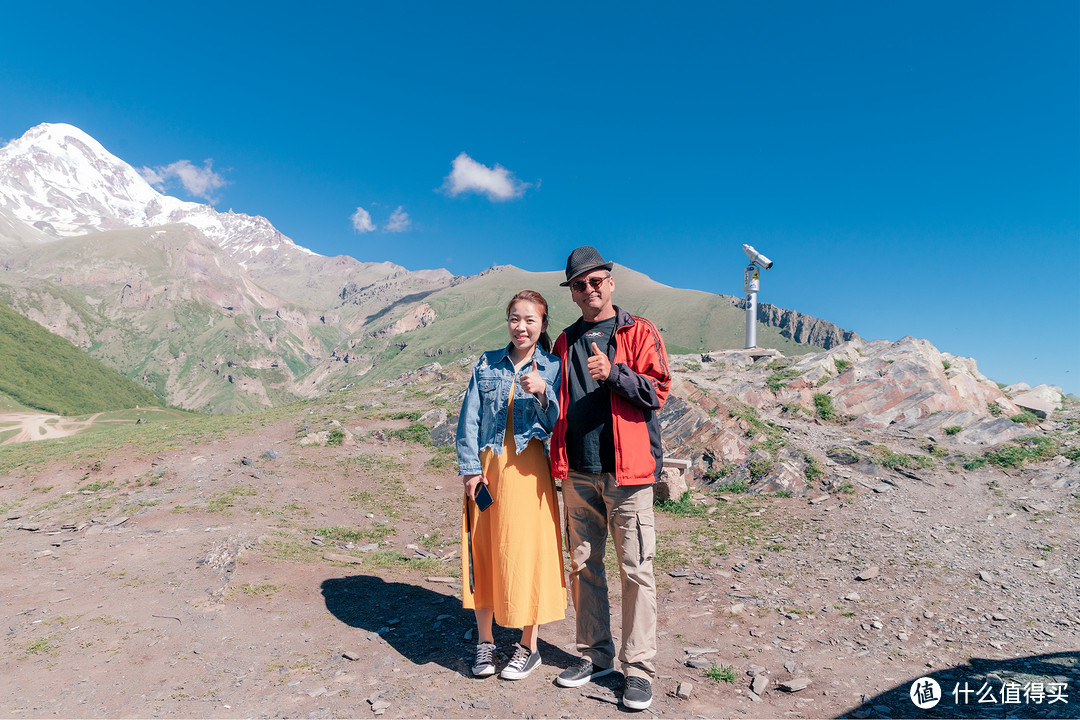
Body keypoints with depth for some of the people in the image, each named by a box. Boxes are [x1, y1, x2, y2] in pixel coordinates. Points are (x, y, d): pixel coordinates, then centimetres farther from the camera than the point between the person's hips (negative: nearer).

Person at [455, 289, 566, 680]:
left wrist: (542, 392, -19)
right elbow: (469, 418, 7)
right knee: (483, 550, 7)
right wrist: (470, 468, -2)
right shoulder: (486, 365, 9)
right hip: (486, 467, 3)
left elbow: (558, 425, -3)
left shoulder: (552, 368, 3)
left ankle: (528, 647, 21)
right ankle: (484, 642, 26)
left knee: (526, 551, 2)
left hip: (528, 469, -2)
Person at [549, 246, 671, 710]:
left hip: (626, 468, -4)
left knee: (636, 570, -1)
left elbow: (658, 389, -7)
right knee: (583, 566, 11)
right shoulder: (566, 342, 16)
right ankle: (594, 655, 26)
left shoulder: (639, 332, 3)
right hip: (578, 471, 5)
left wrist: (613, 373, -20)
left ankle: (638, 668, 11)